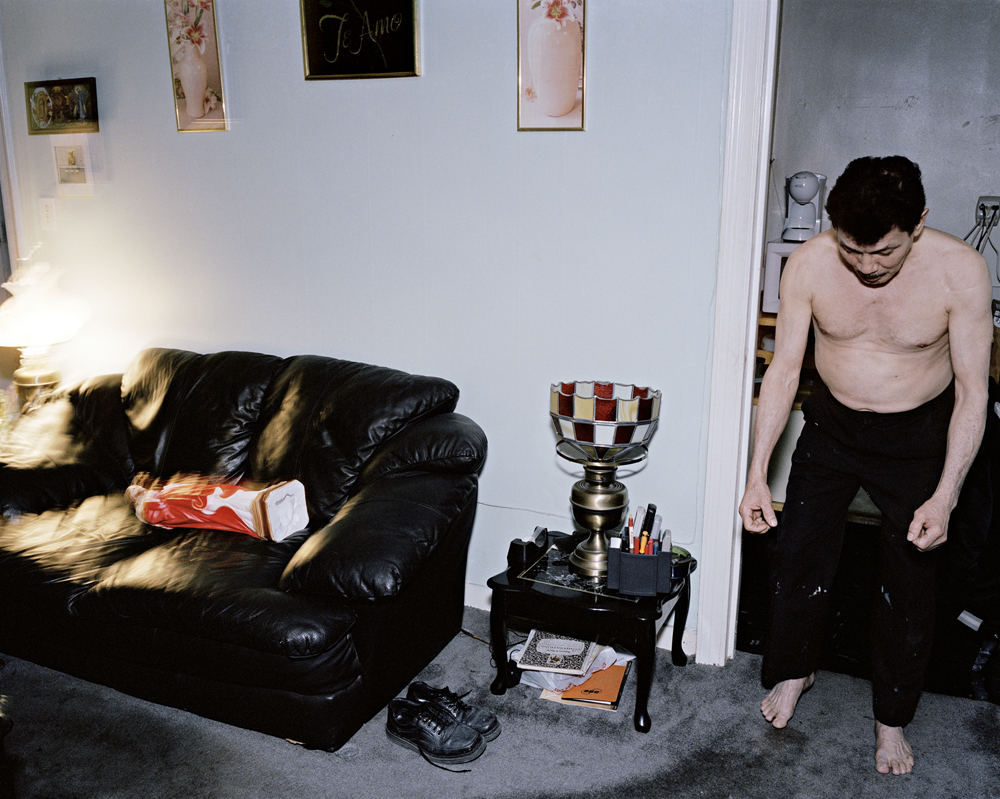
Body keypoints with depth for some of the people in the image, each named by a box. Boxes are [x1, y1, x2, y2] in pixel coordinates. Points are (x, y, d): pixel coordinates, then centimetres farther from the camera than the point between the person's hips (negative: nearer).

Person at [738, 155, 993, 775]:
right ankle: (793, 669, 37)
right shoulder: (809, 264, -19)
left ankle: (893, 717, 31)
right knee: (798, 557, 8)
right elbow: (784, 371, -11)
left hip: (917, 438, -1)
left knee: (910, 584, 8)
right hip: (832, 426, 2)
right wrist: (757, 473, -14)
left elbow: (973, 393, -16)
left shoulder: (961, 270, -23)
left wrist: (945, 497, -23)